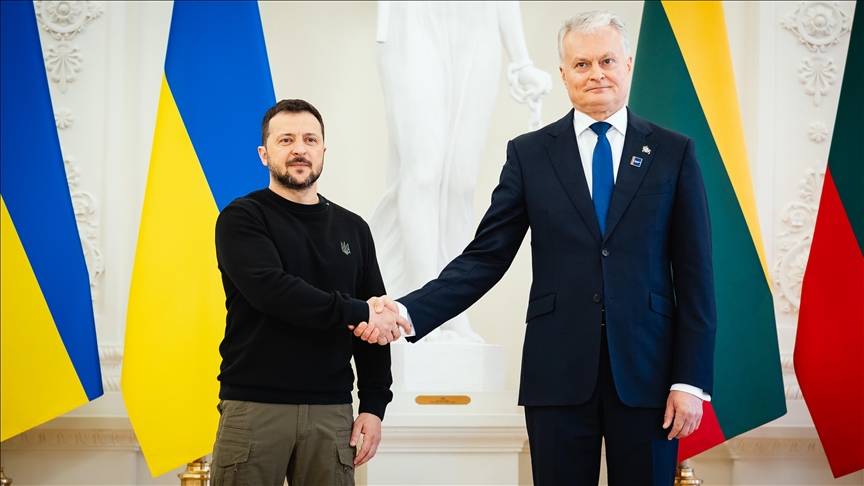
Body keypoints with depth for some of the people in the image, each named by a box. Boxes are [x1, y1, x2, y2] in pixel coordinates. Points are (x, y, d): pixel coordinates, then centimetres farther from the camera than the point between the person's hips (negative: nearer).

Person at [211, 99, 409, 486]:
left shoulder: (352, 229, 13)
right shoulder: (242, 218, 1)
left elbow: (375, 328, 12)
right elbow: (270, 290, -16)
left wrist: (374, 406, 3)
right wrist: (357, 313, -17)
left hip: (332, 410, 3)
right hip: (254, 406, -3)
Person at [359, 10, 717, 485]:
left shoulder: (674, 153, 5)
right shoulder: (528, 153, 6)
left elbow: (694, 273, 3)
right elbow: (485, 258, 2)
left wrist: (692, 380, -3)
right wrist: (408, 312, -12)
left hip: (645, 374, 0)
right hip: (558, 374, 0)